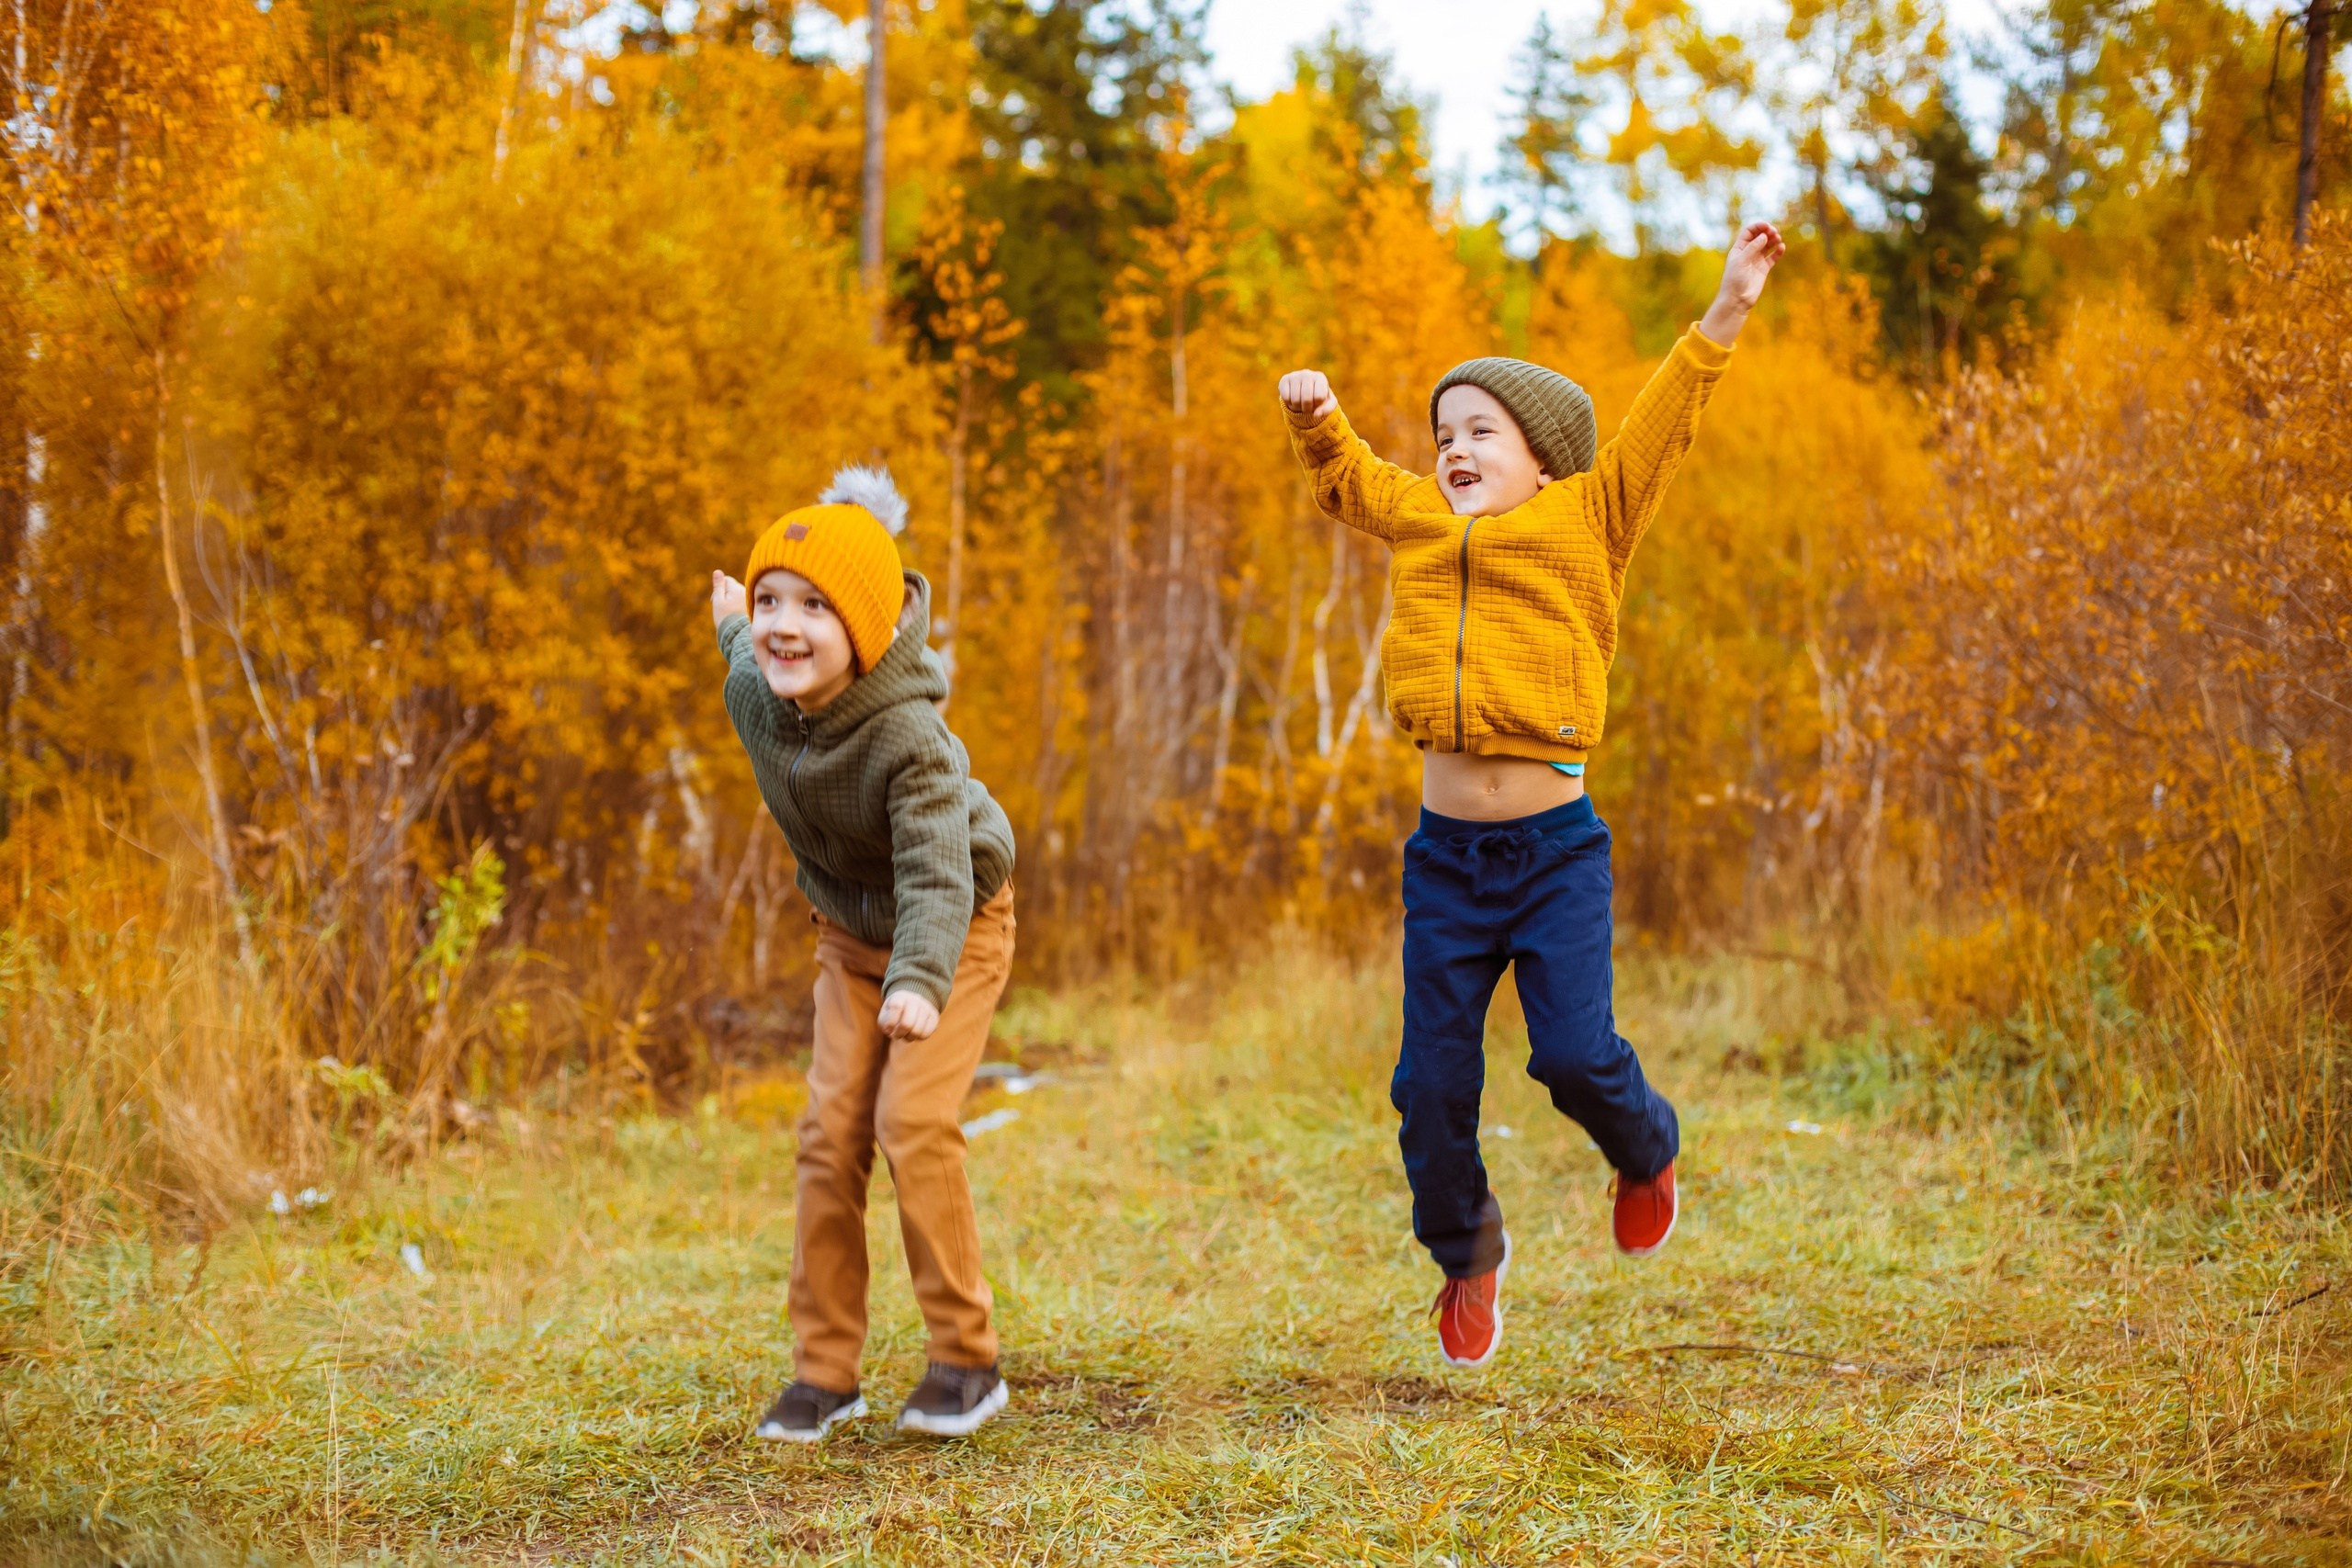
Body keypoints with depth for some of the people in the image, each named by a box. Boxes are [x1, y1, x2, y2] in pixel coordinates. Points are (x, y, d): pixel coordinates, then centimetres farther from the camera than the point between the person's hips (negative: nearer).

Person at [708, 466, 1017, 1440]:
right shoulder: (754, 694, -17)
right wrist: (734, 624, 32)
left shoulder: (909, 736, -36)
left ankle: (966, 1361, -5)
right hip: (851, 931, 6)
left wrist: (920, 984, -61)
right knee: (831, 1132, -3)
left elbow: (937, 876, -43)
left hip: (956, 929, -5)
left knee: (911, 1122, -18)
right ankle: (824, 1371, 5)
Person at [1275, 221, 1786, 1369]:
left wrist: (1726, 310, -9)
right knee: (1433, 1079, 4)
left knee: (1576, 1054, -12)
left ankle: (1647, 1154, 23)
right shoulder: (1420, 525, 11)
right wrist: (1317, 418, 6)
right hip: (1447, 852, 4)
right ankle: (1466, 1257, 27)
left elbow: (1656, 428, -3)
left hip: (1555, 850, -3)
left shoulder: (1587, 520, 2)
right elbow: (1347, 479, 25)